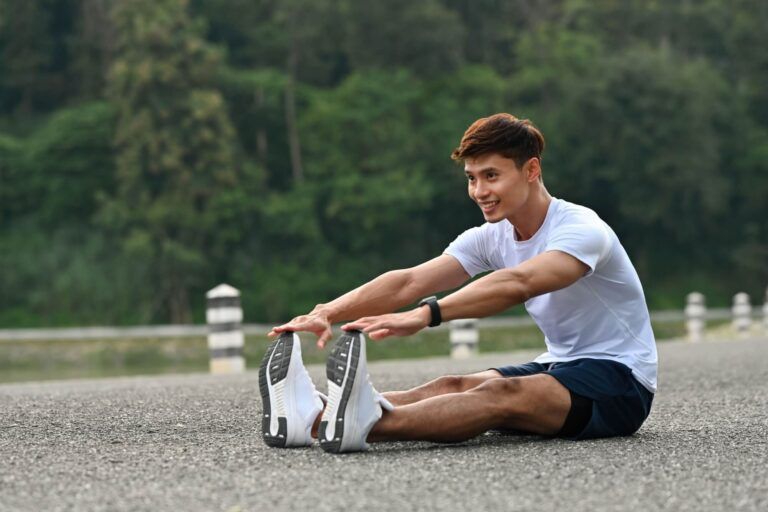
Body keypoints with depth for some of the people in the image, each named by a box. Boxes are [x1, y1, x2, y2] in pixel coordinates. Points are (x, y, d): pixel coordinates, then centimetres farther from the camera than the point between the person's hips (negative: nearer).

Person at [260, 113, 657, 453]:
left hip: (620, 381, -7)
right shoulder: (490, 239, 4)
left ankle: (364, 423, -59)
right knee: (453, 386, -21)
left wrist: (425, 315, -52)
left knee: (503, 394, -34)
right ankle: (316, 416, -46)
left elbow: (516, 284, -39)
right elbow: (409, 281, -10)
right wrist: (326, 312, -26)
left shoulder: (581, 229, -19)